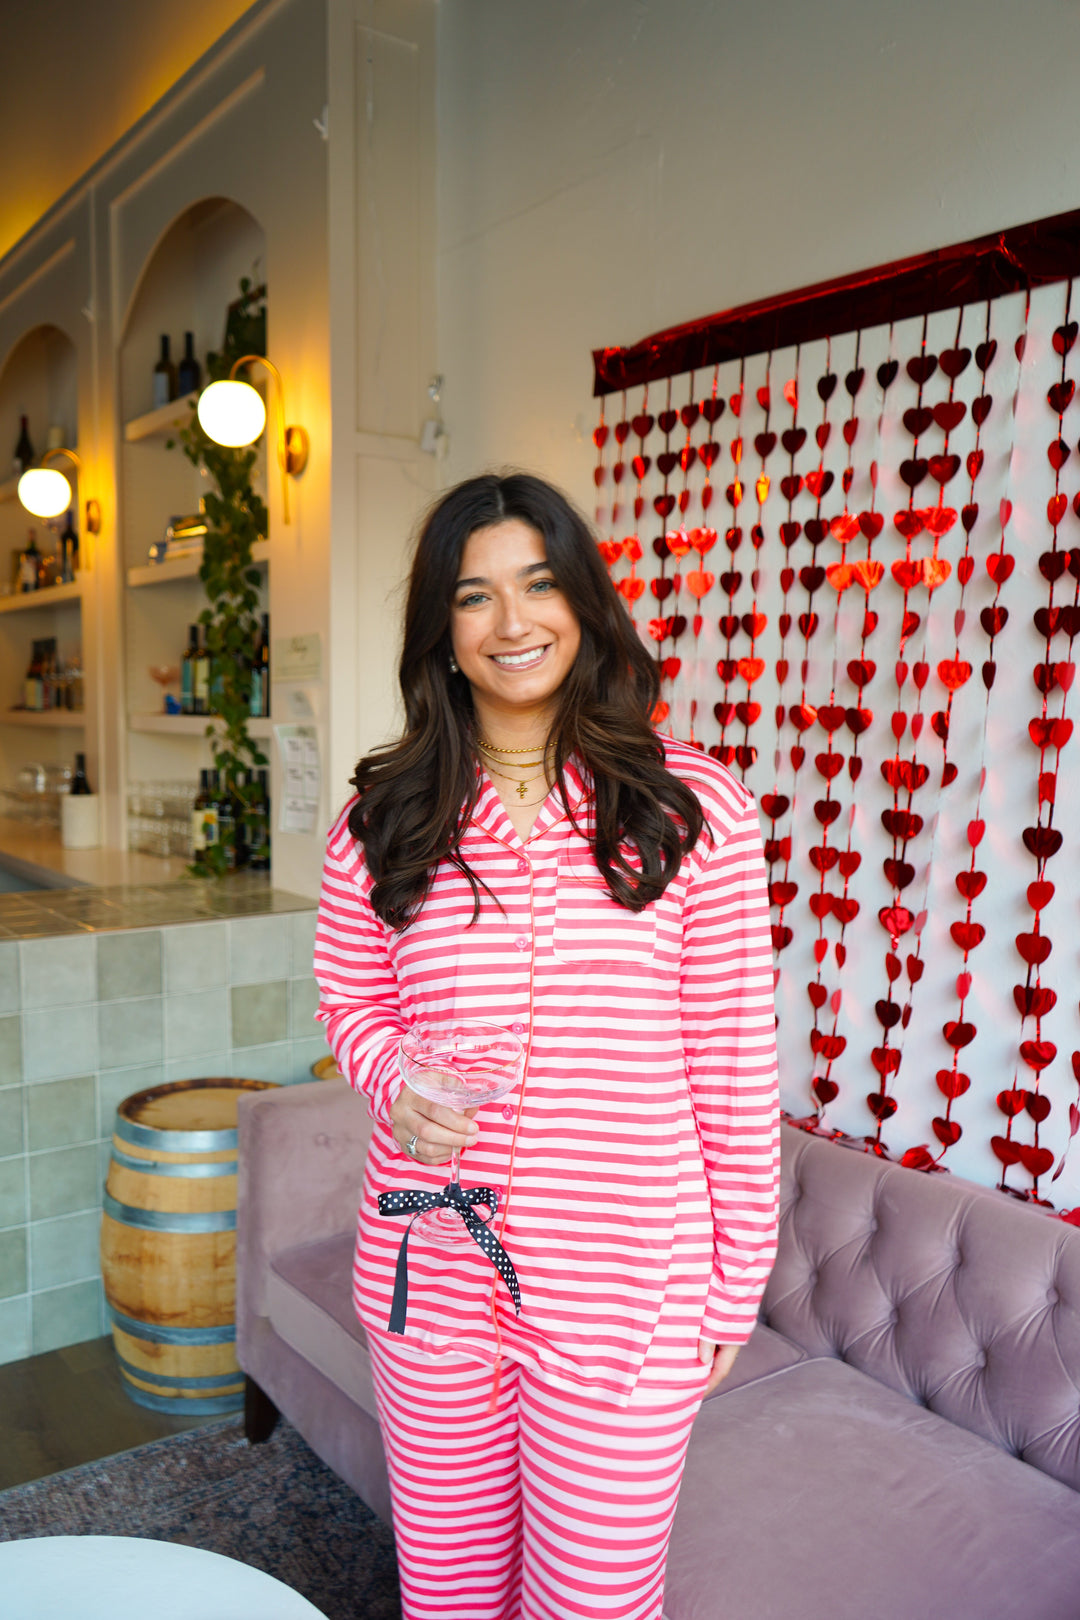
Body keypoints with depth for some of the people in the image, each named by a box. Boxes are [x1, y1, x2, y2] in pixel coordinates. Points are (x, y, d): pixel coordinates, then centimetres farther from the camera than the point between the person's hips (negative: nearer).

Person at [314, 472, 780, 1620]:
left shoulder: (693, 807, -10)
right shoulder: (383, 816, -3)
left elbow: (733, 1060, -6)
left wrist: (735, 1279, -1)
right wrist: (396, 1085, -12)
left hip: (626, 1290, -2)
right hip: (427, 1277, 3)